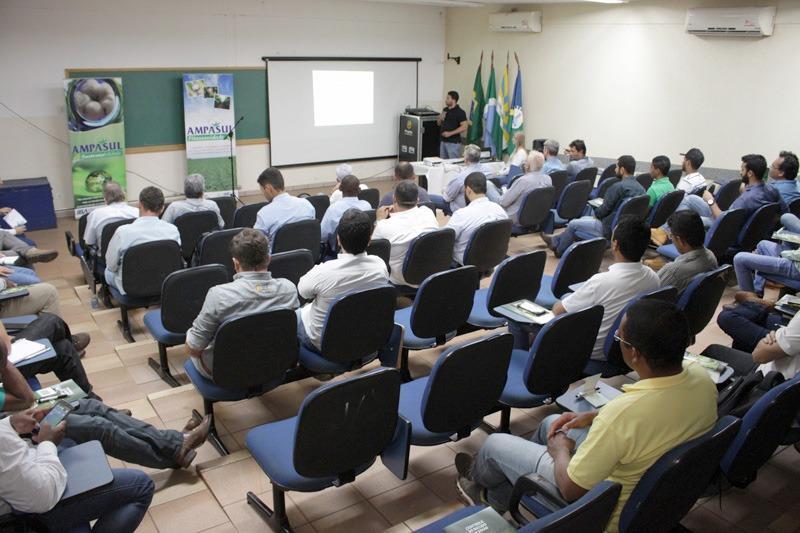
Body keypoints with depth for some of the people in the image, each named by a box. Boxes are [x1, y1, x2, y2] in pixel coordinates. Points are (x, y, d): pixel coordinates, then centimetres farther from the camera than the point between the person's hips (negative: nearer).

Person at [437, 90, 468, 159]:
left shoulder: (460, 112, -11)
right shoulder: (445, 110, 12)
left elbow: (464, 127, -17)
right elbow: (439, 124, 21)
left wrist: (450, 133, -22)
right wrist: (440, 119, -2)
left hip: (454, 143, -8)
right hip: (443, 141, 8)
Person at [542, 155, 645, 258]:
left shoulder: (618, 187, -22)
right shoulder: (640, 188, 3)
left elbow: (605, 209, -17)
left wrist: (596, 214, 4)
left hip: (610, 229, -9)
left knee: (573, 224, 8)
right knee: (583, 219, 25)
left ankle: (559, 250, 30)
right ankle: (556, 240, 36)